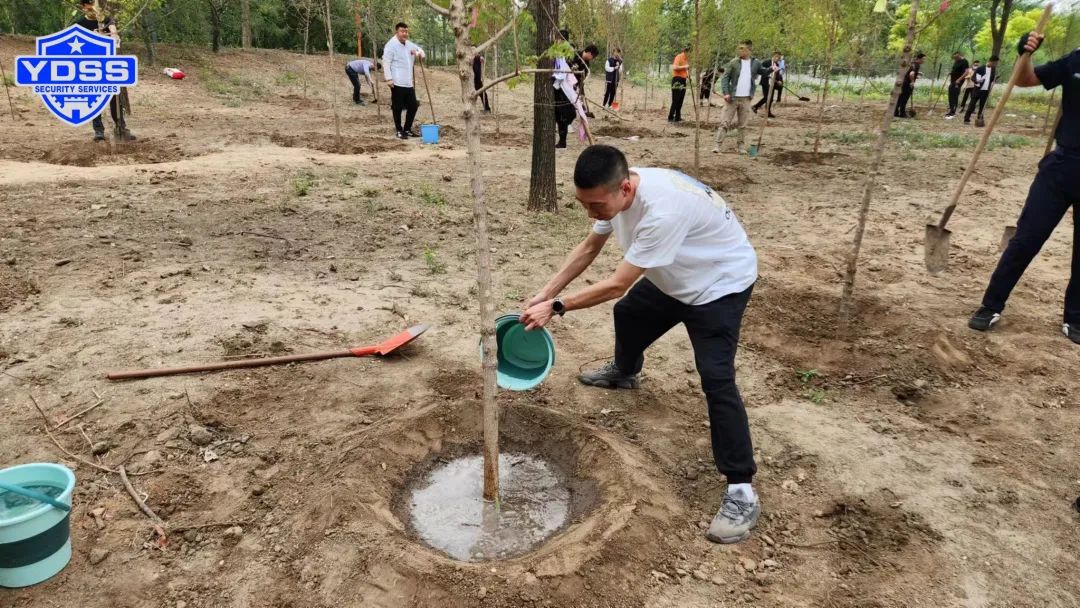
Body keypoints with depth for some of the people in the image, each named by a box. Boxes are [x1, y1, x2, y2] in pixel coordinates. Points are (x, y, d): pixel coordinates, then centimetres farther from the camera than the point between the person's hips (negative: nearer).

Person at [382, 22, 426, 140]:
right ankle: (398, 130, 11)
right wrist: (389, 78, -19)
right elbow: (386, 62, -12)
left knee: (413, 106, 10)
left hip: (408, 82, 8)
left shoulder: (409, 44, 15)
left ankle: (407, 129, 23)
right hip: (397, 82, -8)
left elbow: (420, 50, 25)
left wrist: (419, 53, -1)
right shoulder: (391, 45, -7)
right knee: (397, 107, -1)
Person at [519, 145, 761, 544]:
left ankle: (741, 492, -12)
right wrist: (545, 294, -8)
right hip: (673, 279, 9)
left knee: (716, 378, -20)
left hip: (721, 282, -9)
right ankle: (625, 373, 61)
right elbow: (589, 249, -1)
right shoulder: (614, 194, -15)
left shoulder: (662, 210, -42)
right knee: (628, 313, 28)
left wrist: (555, 308, -28)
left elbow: (616, 285, -35)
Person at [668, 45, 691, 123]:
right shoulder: (679, 57, -10)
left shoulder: (686, 58, 17)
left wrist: (688, 73, 10)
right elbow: (674, 67, -23)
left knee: (680, 101, 9)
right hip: (677, 79, -9)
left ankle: (677, 117, 14)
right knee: (675, 100, -10)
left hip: (683, 80, 9)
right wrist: (684, 67, -19)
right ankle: (670, 118, -7)